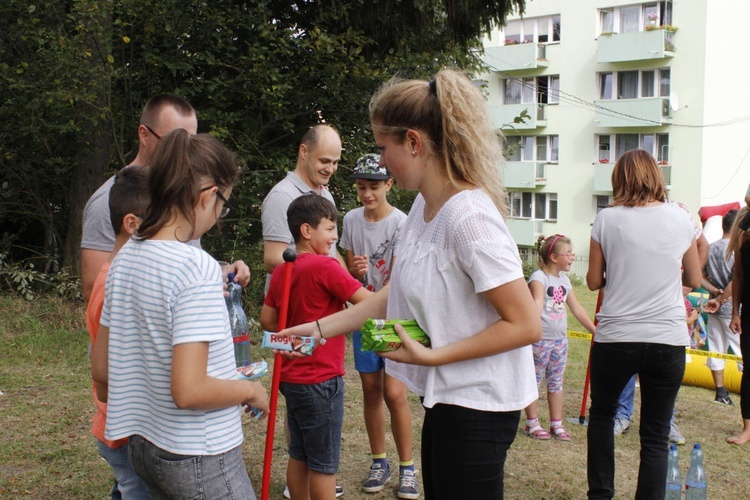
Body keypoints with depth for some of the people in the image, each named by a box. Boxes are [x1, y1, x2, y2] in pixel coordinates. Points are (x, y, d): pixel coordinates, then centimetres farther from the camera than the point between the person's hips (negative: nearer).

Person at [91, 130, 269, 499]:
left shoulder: (126, 257, 1)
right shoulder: (196, 266, -22)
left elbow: (101, 370, 8)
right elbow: (189, 391, -26)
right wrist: (250, 391, -10)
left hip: (144, 444, 8)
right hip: (200, 457, -7)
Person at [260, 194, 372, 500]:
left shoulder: (282, 271, 5)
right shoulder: (325, 267, -18)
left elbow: (267, 320, 11)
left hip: (292, 377, 8)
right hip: (321, 379, -8)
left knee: (298, 456, 17)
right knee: (324, 464, 4)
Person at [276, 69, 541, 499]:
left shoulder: (469, 218, -25)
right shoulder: (423, 207, 2)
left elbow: (526, 325, -23)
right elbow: (397, 294, 9)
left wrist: (432, 356, -23)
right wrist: (321, 328, 8)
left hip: (477, 404, -8)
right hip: (445, 396, 8)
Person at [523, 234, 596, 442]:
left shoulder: (564, 280, 12)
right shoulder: (539, 277, -11)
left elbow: (577, 309, 18)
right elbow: (537, 303, -26)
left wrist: (595, 330, 19)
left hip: (560, 339, 7)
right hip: (541, 339, -7)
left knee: (556, 382, 11)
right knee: (534, 380, 3)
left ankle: (556, 424, 19)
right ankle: (532, 423, 12)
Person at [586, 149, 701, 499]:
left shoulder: (607, 219, -4)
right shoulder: (680, 218, 1)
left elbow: (593, 281, 1)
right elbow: (694, 279, 11)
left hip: (615, 338, 0)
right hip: (668, 340, 1)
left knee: (601, 414, 21)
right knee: (656, 435, 8)